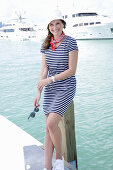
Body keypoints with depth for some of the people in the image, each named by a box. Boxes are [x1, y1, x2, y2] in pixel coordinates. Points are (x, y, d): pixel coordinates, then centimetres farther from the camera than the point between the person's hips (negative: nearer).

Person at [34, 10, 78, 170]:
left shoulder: (70, 42, -9)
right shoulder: (46, 44, 7)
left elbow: (72, 70, -13)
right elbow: (44, 70, 6)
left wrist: (50, 80, -17)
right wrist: (39, 93, 0)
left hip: (66, 88, -5)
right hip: (50, 90, 5)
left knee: (52, 123, -18)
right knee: (48, 128, 4)